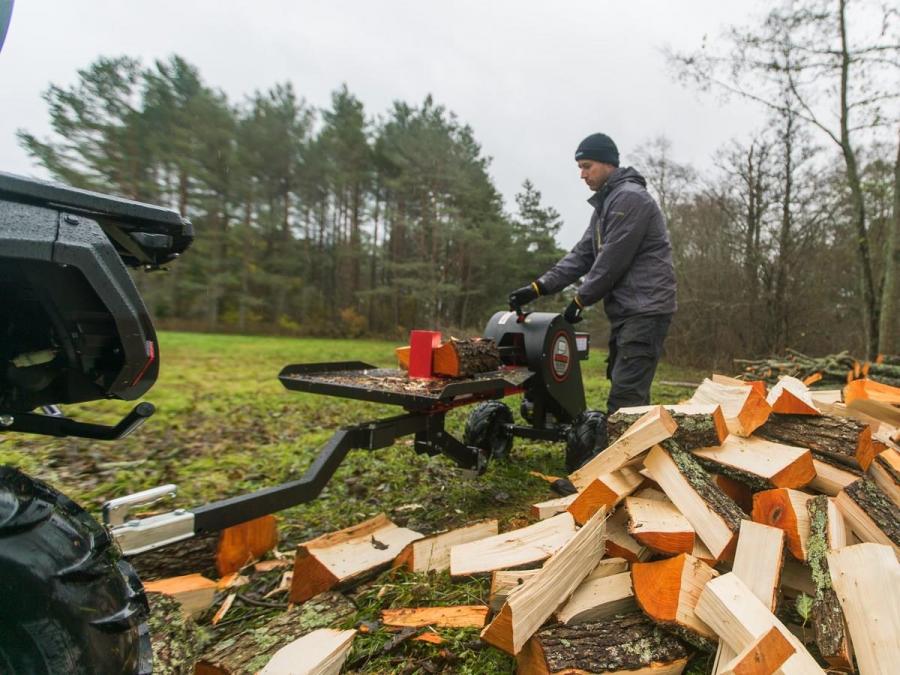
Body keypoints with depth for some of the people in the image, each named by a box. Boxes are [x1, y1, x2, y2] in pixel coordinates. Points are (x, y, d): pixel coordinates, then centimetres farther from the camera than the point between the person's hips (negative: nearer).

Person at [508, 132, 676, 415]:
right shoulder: (605, 204, 20)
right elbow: (583, 254, 15)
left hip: (644, 309, -10)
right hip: (626, 310, 10)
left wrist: (581, 299, -7)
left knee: (624, 398, -14)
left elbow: (612, 259, -17)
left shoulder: (630, 198, -11)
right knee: (631, 394, 12)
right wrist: (539, 286, 3)